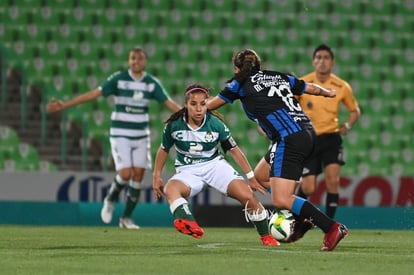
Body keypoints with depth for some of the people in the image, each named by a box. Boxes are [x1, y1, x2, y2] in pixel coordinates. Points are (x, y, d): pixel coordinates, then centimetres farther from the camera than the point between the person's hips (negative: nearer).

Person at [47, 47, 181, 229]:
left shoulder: (152, 83, 0)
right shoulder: (118, 79, -9)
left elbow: (169, 103, 2)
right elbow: (94, 94, -11)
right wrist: (64, 105, -16)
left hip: (141, 135, 3)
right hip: (120, 135, -3)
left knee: (138, 175, 0)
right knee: (125, 174, -15)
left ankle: (126, 218, 13)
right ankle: (110, 200, 17)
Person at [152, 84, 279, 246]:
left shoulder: (216, 124, -8)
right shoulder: (174, 125, -8)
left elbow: (234, 150, 1)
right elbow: (164, 150, 9)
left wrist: (251, 177, 3)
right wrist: (156, 177, 6)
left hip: (215, 165, 0)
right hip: (188, 171, 0)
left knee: (248, 197, -19)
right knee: (170, 189, -36)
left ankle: (266, 237, 2)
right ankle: (189, 224, -63)